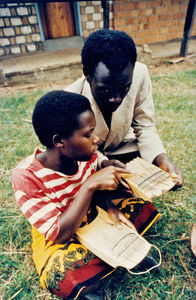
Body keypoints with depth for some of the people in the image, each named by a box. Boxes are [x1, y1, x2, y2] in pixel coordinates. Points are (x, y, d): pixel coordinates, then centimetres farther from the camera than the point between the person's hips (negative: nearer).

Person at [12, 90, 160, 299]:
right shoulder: (26, 177, -29)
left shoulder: (88, 155, -15)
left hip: (92, 218, 5)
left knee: (144, 208, -7)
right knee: (62, 280, -35)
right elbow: (59, 234, -29)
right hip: (56, 241, -4)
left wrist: (110, 207, -18)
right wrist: (90, 184, -38)